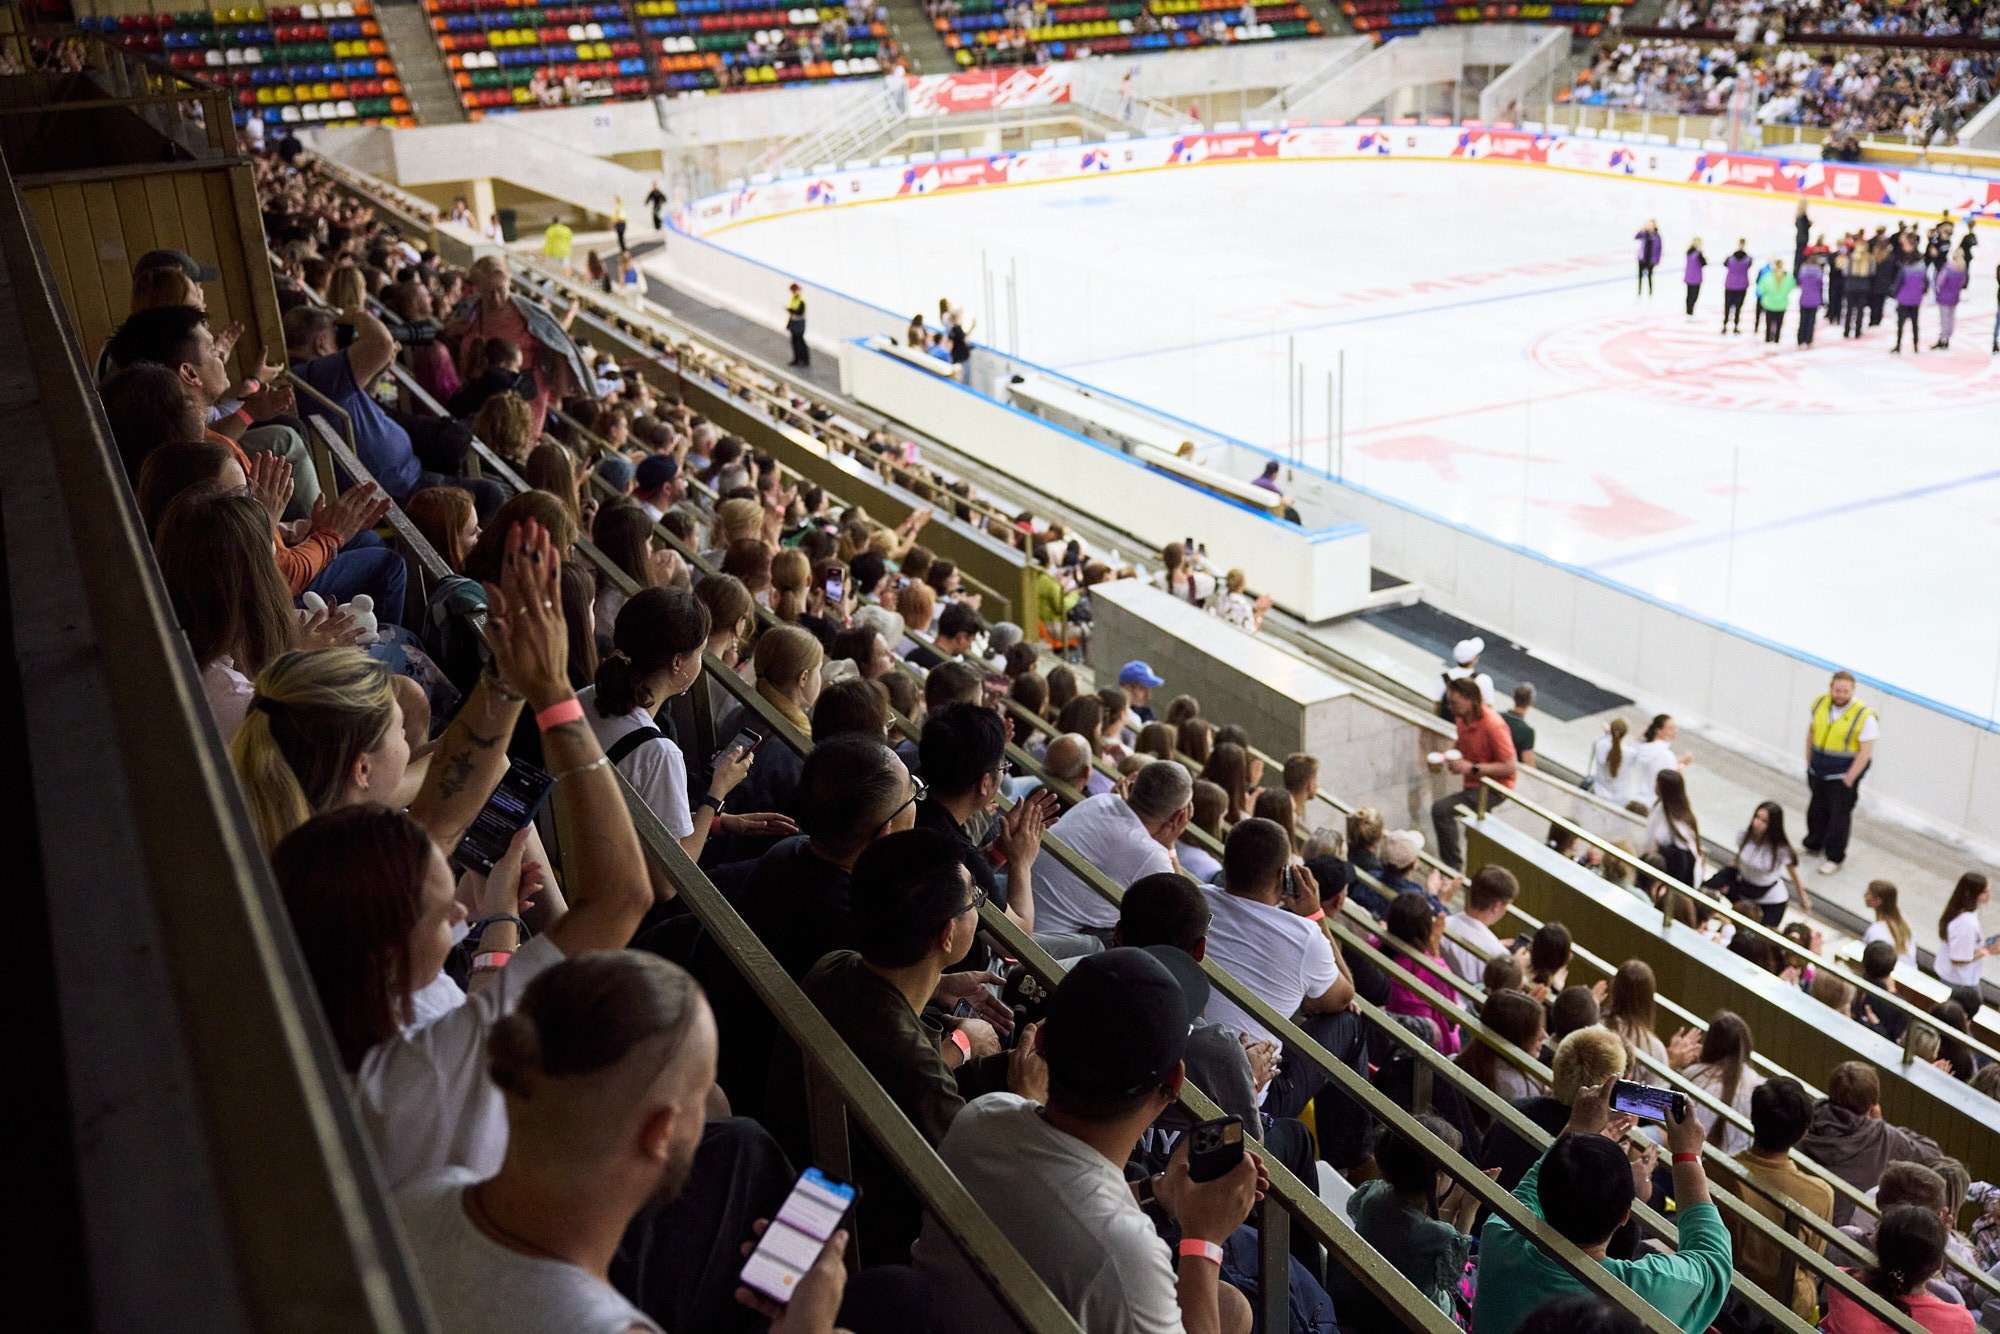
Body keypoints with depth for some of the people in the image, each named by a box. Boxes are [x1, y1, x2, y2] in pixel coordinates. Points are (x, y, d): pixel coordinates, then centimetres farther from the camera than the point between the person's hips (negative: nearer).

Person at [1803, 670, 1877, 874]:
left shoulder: (1864, 716, -19)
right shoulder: (1819, 704, -3)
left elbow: (1866, 752, -16)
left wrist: (1848, 779, -15)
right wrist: (1809, 763, 11)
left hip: (1844, 775, -5)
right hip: (1818, 771, 5)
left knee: (1839, 816, 5)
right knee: (1817, 810, 19)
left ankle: (1834, 858, 21)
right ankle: (1813, 844, 41)